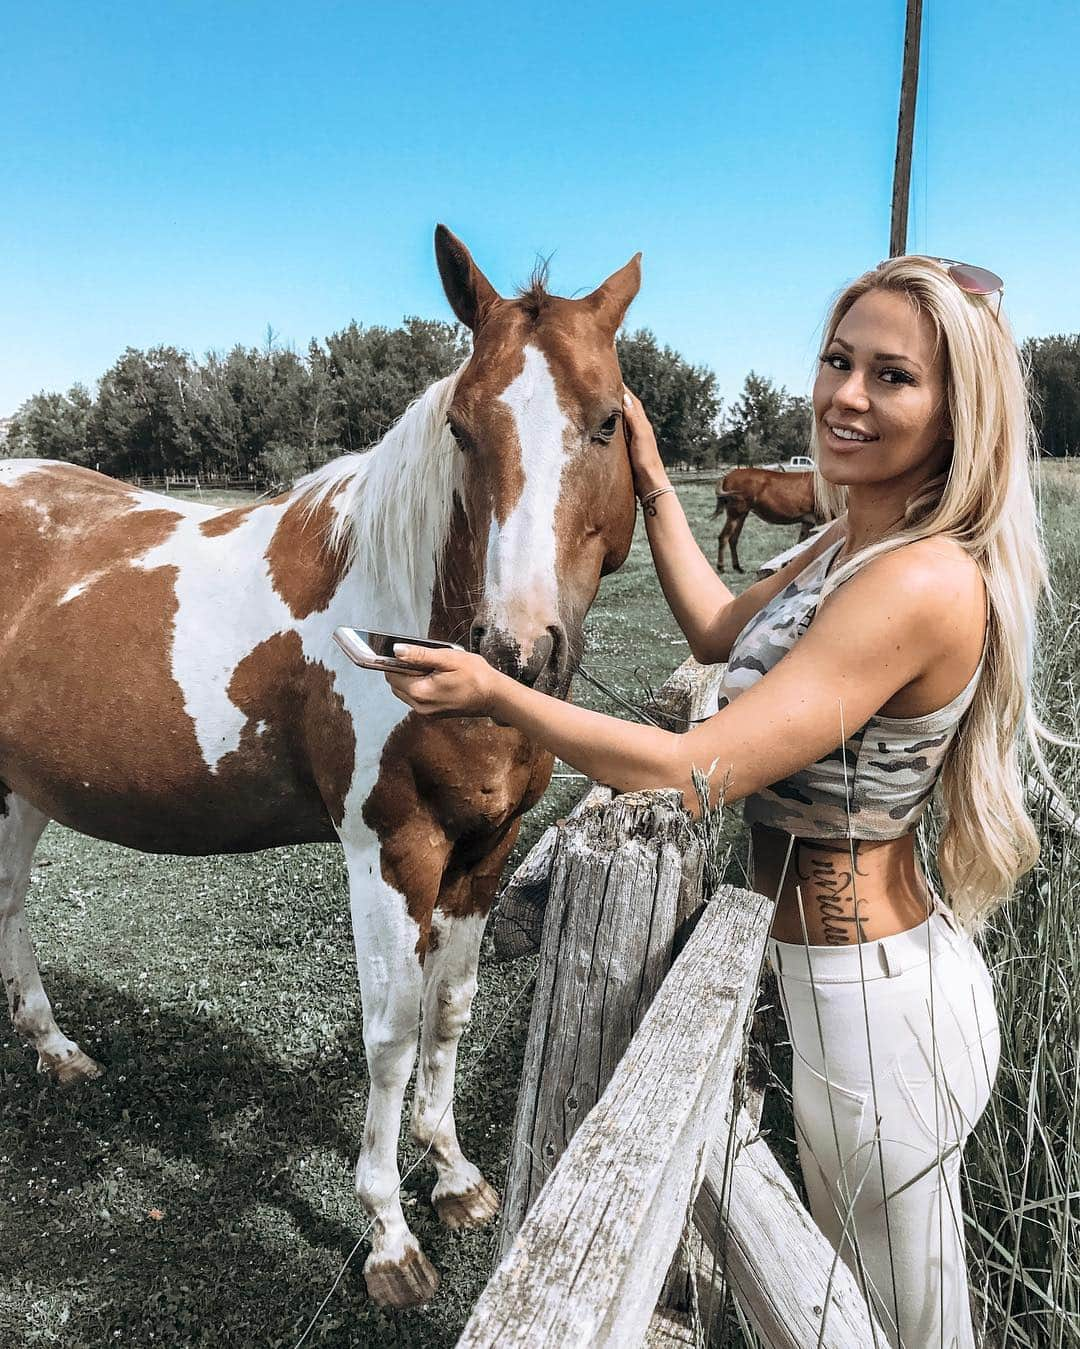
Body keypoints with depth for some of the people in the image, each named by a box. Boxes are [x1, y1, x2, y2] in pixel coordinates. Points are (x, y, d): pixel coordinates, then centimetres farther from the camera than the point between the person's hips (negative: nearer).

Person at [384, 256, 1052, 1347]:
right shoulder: (850, 543, 2)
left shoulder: (923, 581, -28)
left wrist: (497, 696, -23)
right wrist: (650, 476, 16)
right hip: (878, 965, 9)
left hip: (872, 1004, -9)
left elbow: (696, 775, -30)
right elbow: (721, 632, 15)